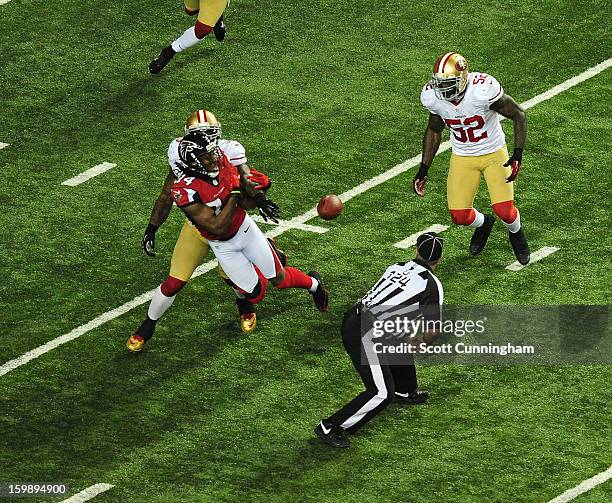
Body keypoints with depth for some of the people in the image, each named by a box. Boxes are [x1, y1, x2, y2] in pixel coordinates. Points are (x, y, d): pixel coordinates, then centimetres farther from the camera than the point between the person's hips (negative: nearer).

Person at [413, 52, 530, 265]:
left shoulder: (483, 90, -30)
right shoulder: (433, 97, -16)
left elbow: (519, 115, -16)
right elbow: (434, 130, 5)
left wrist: (518, 154, -23)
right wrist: (423, 169, 4)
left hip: (494, 154, -3)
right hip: (462, 158, 3)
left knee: (505, 212, -13)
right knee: (460, 217, -3)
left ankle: (516, 234, 25)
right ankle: (483, 224, 35)